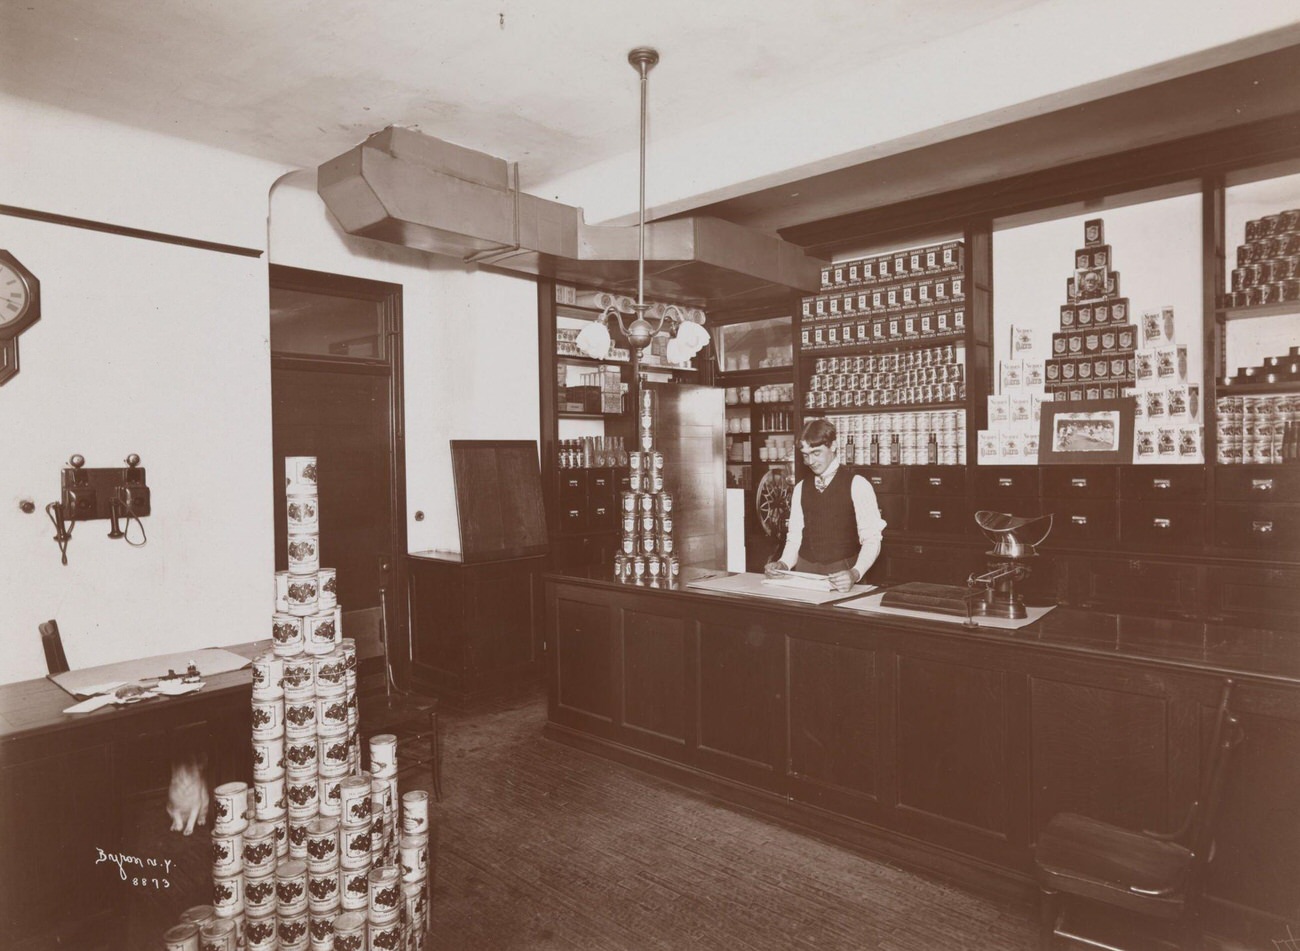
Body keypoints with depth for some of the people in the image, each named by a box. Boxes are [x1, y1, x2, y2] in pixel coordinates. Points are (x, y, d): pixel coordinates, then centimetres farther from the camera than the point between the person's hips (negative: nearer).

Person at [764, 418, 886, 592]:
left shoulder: (857, 485, -2)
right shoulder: (801, 489, 12)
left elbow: (871, 539, -8)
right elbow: (795, 537, 12)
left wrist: (855, 573, -22)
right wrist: (784, 564, -5)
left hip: (842, 576, -3)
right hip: (805, 573, 3)